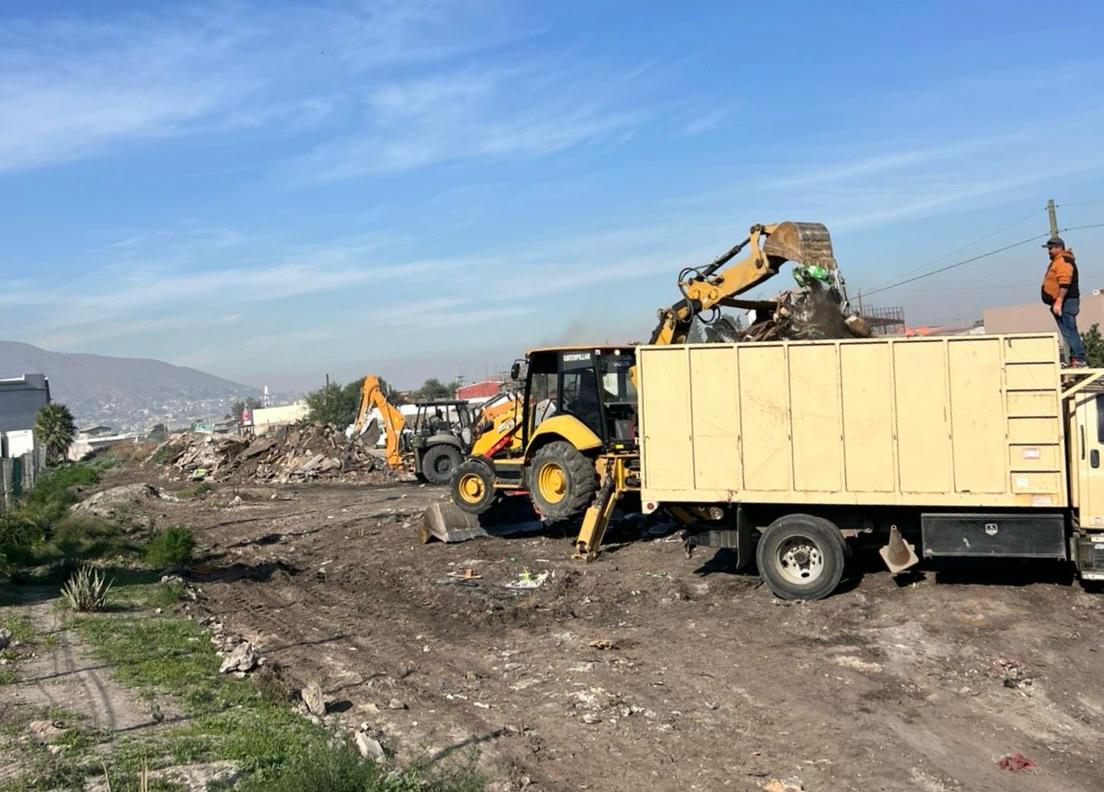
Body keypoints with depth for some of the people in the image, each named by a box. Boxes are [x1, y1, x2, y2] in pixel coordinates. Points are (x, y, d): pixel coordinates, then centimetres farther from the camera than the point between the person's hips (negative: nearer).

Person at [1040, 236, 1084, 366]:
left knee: (1069, 331, -13)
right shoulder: (1057, 261, 21)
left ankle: (1077, 358, -15)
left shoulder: (1063, 261, -12)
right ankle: (1076, 358, 13)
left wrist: (1059, 302, -27)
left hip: (1065, 302, -11)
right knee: (1069, 331, 10)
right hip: (1063, 303, 11)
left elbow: (1064, 283, -23)